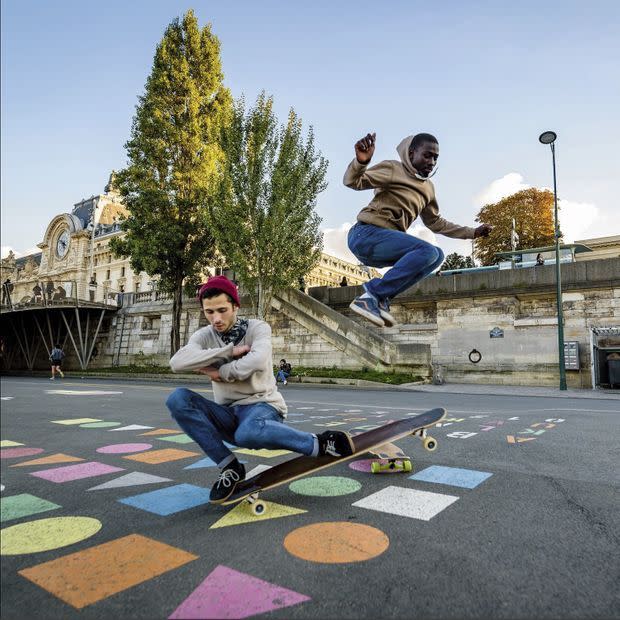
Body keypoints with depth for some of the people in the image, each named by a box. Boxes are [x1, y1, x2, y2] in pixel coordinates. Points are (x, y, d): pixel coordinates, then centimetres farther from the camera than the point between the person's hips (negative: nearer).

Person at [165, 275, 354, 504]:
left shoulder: (257, 328, -4)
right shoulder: (205, 336, 4)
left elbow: (257, 361, -26)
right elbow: (177, 362, -16)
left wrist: (220, 372, -12)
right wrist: (229, 350, -19)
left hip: (262, 405, -5)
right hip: (228, 414, 5)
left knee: (247, 433, -41)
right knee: (177, 399, -20)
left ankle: (321, 443, -19)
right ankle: (230, 468, -13)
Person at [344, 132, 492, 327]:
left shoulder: (428, 188, 22)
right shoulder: (393, 169, -1)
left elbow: (435, 223, 33)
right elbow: (352, 181, -12)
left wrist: (472, 232, 30)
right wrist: (361, 161, -34)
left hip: (387, 242, 8)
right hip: (366, 234, -8)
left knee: (437, 256, 0)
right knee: (427, 251, -22)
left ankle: (382, 298, -11)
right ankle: (371, 295, -22)